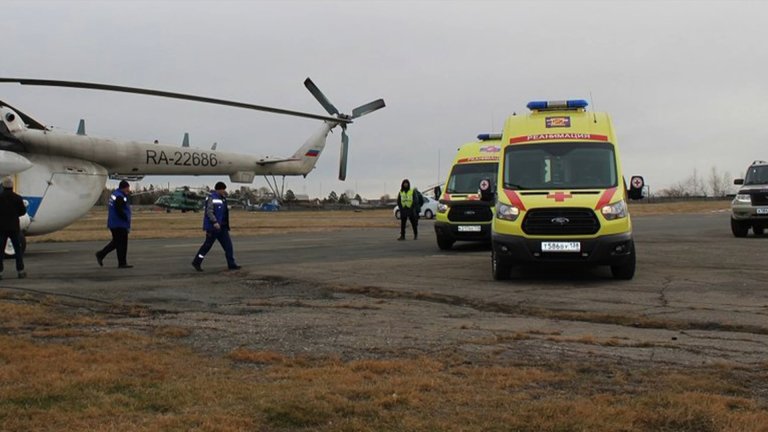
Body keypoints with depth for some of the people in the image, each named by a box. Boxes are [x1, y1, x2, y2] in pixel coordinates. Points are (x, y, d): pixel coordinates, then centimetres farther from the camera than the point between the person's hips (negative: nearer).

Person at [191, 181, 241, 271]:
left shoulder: (222, 198, 15)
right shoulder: (212, 198, -13)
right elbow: (209, 211, -22)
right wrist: (215, 222, -30)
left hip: (222, 227, 9)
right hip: (213, 226, -9)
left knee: (228, 244, 4)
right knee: (208, 244, -1)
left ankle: (231, 264, 6)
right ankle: (196, 262, 12)